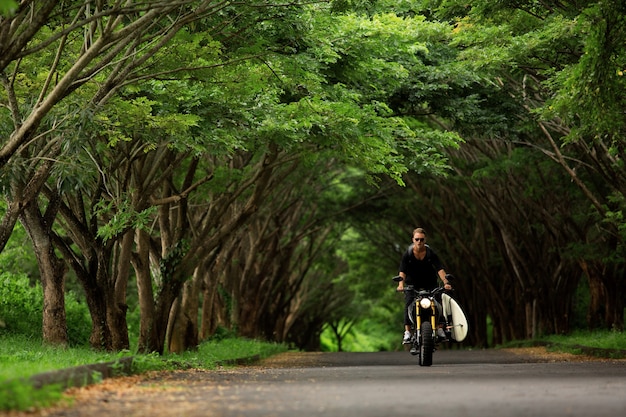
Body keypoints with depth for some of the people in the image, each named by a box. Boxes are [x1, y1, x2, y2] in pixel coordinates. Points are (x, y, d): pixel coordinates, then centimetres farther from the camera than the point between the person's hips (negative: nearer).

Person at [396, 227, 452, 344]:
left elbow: (439, 268, -19)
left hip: (430, 283, 1)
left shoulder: (431, 253, -10)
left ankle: (439, 329, -8)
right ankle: (407, 332, -20)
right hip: (412, 284, -1)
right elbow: (402, 270, -20)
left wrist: (446, 282, -35)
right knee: (408, 304, -19)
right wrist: (401, 284, -38)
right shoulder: (407, 254, -11)